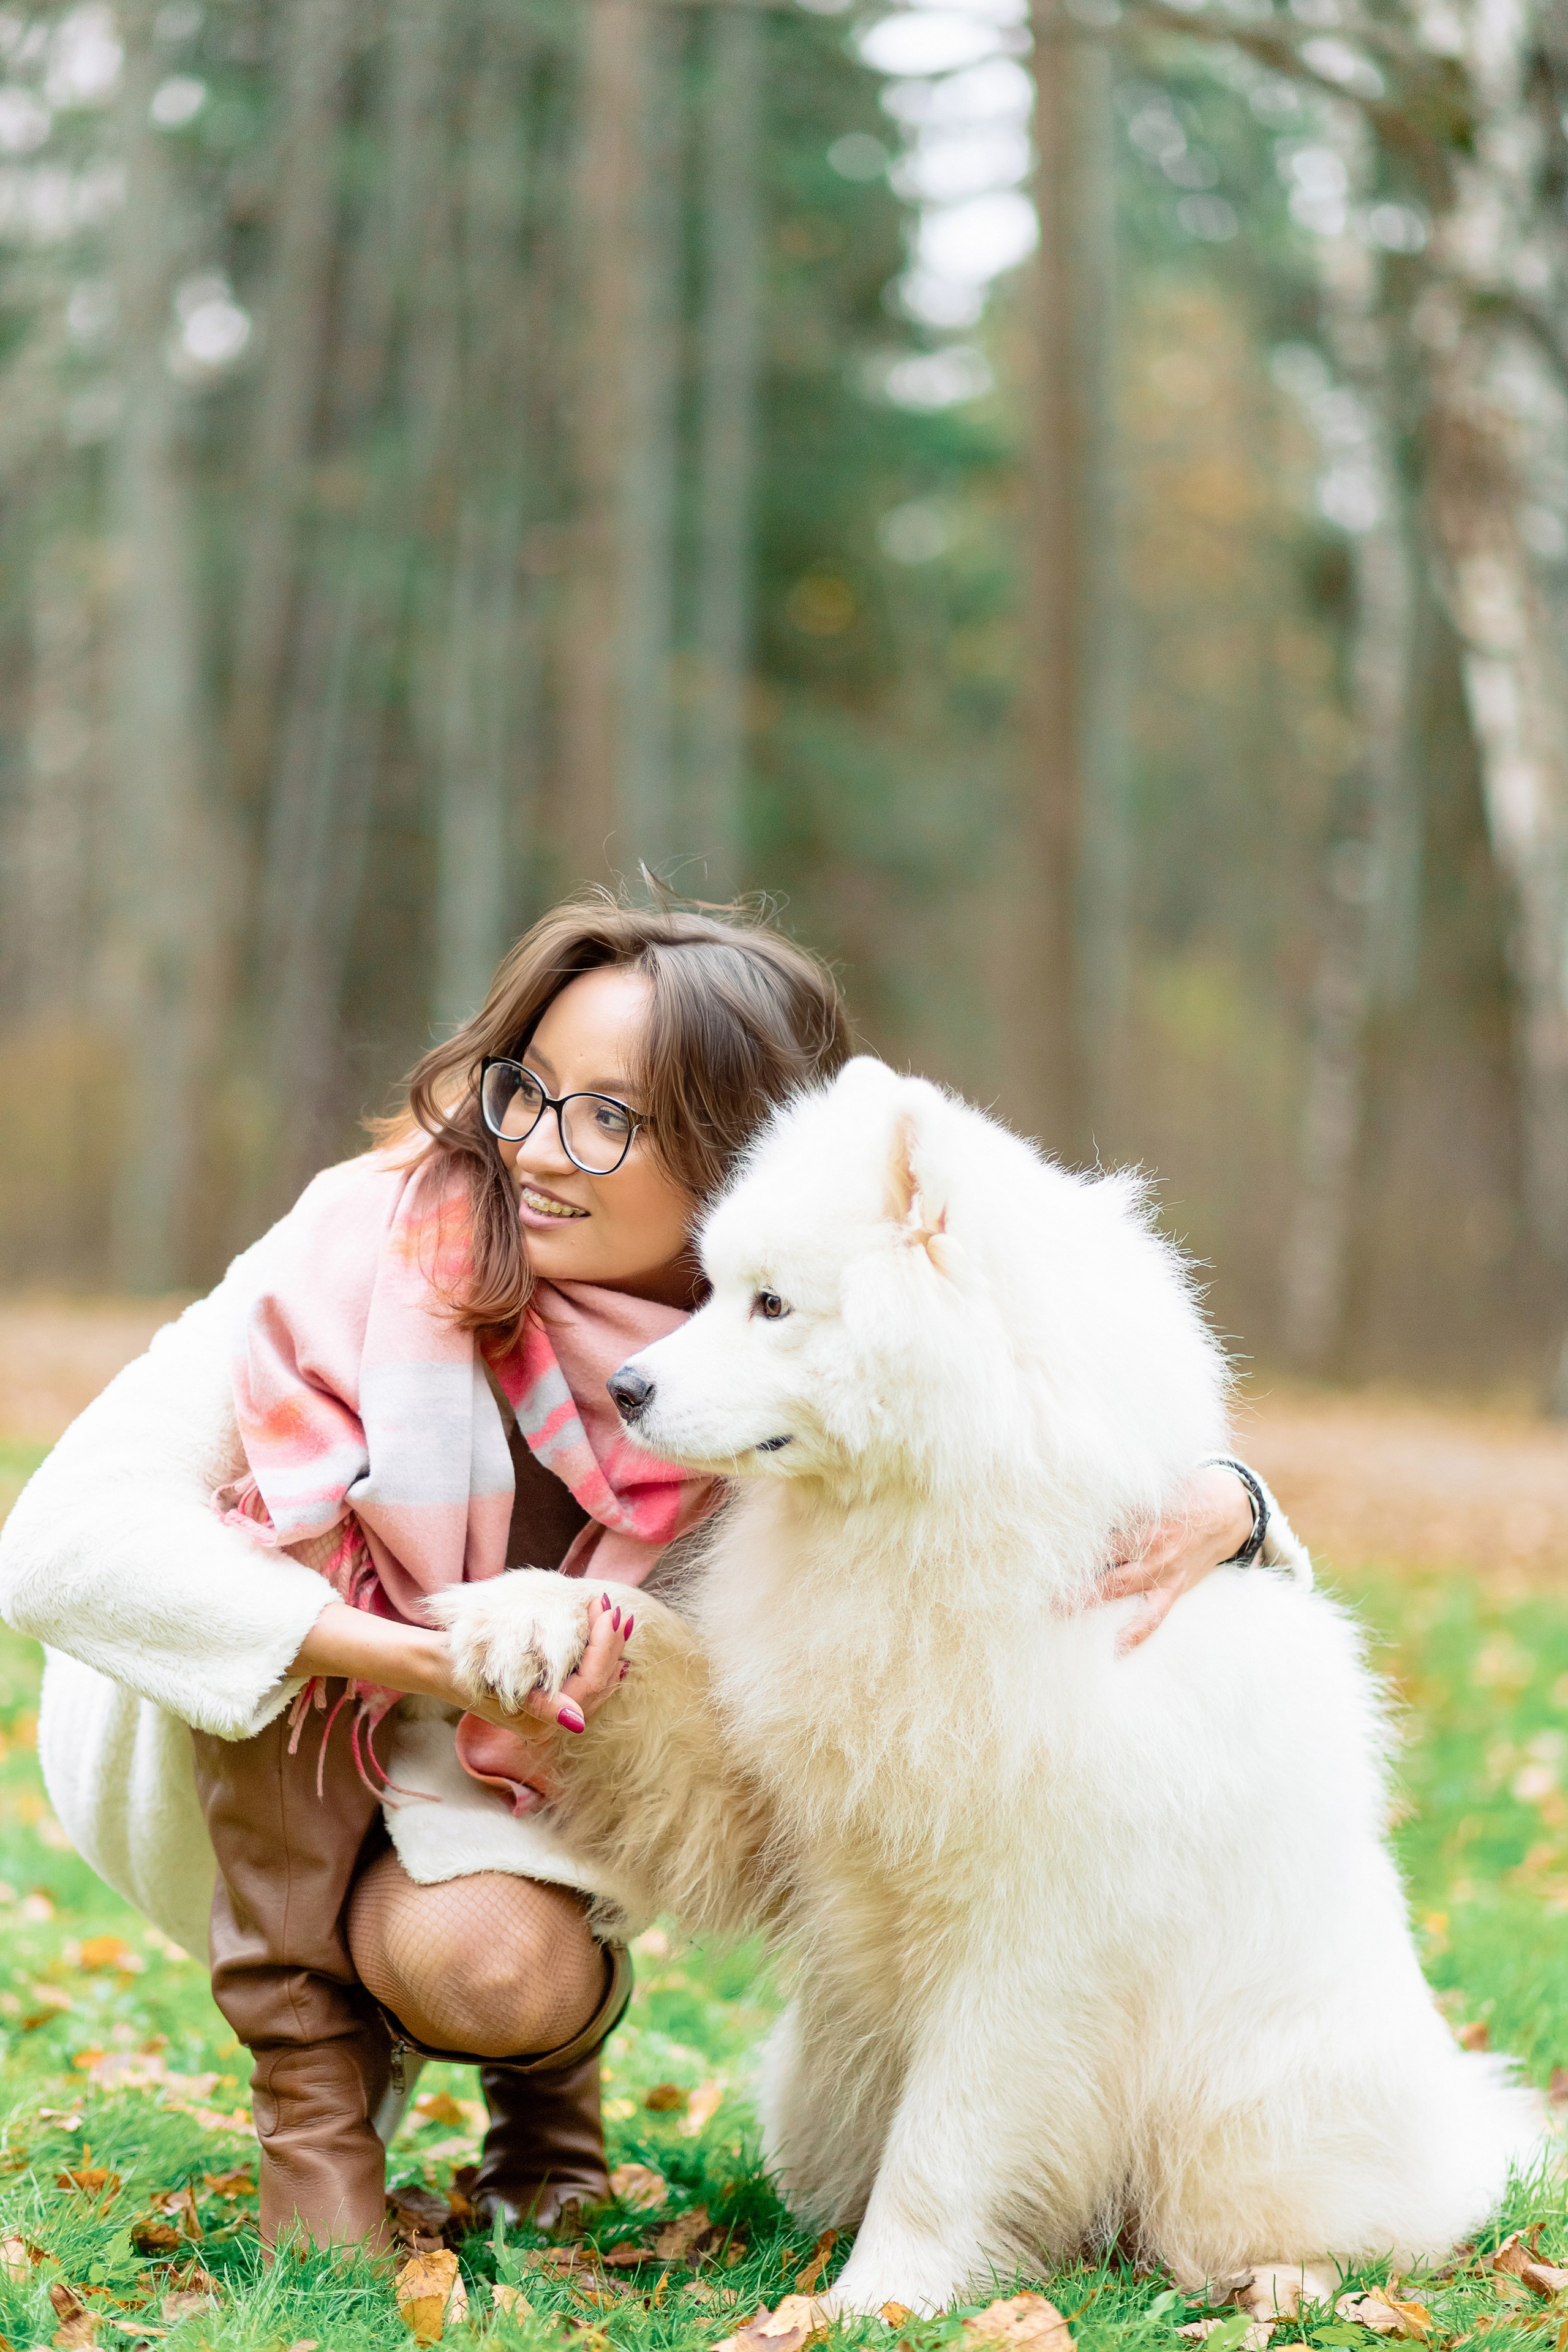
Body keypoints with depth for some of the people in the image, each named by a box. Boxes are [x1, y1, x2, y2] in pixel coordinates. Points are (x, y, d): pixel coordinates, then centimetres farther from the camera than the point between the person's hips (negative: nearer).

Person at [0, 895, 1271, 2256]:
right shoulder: (377, 1240, -28)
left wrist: (1223, 1505, -37)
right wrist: (427, 1661, -42)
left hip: (531, 1780, 1)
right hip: (245, 1748, 0)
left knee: (496, 1976, -32)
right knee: (299, 1514, -32)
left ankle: (561, 2041, 8)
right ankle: (311, 2069, -15)